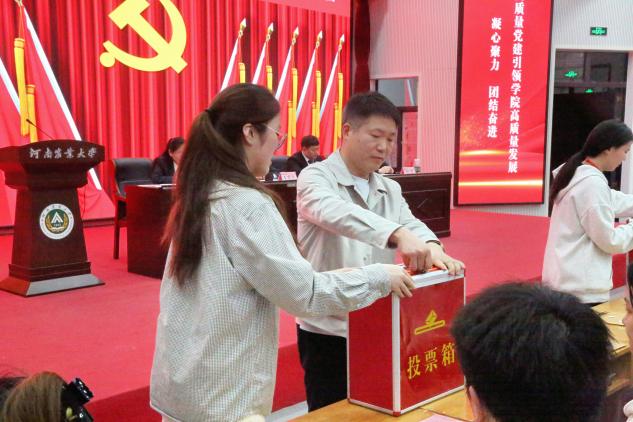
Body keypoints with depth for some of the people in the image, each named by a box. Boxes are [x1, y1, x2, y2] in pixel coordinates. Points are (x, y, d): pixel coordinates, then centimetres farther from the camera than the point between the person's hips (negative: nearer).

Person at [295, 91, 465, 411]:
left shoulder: (390, 189, 11)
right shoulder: (315, 177, -11)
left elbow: (411, 223, -5)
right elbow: (334, 213, -32)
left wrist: (432, 248, -30)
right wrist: (397, 233, -47)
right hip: (327, 331, -6)